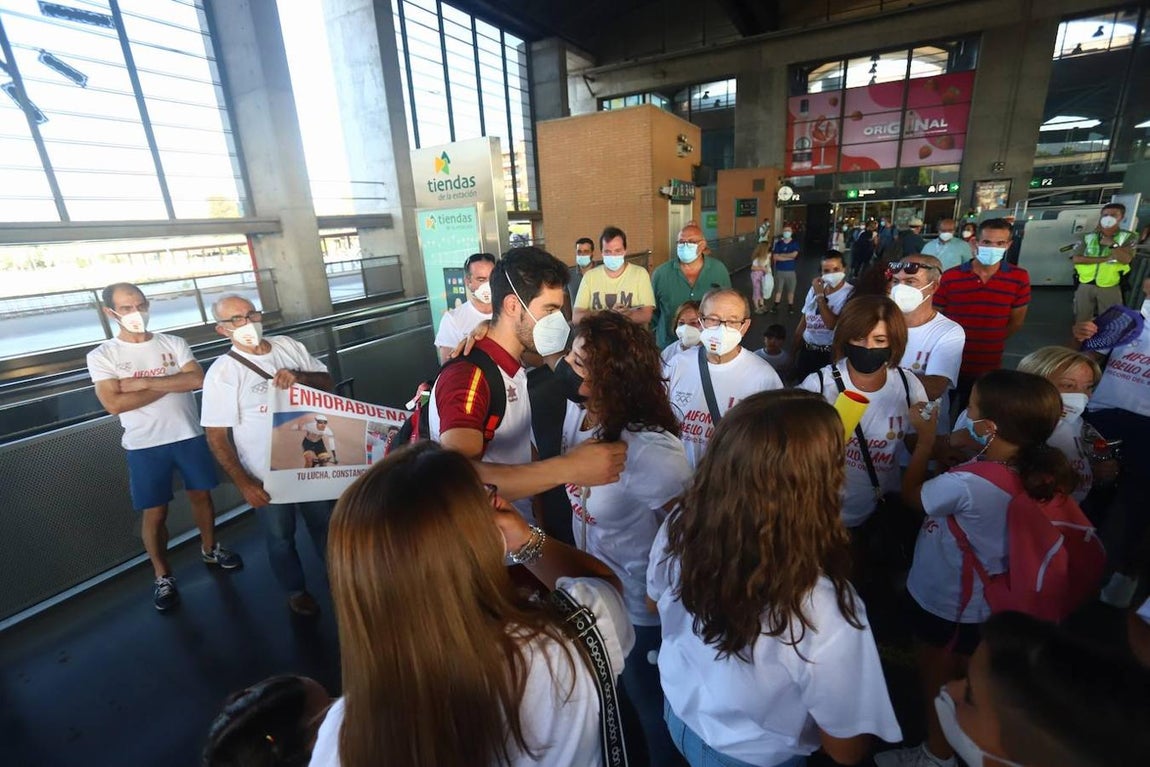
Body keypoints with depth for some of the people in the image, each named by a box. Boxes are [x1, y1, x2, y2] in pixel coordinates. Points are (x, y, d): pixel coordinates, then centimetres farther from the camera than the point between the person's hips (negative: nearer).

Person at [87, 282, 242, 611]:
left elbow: (197, 379, -13)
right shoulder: (102, 356, -4)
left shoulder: (173, 343, 0)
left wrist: (144, 382, -17)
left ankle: (210, 549, 40)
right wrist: (173, 384, -14)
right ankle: (163, 576, 26)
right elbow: (114, 404, -16)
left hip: (189, 436, 2)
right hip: (145, 446, -2)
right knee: (154, 512, 7)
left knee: (201, 495, 16)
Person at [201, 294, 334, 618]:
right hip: (267, 475, -3)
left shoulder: (290, 346, -3)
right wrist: (243, 482, -16)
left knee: (325, 524, 21)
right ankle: (296, 589, 41)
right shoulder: (222, 373, -13)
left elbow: (328, 383, 3)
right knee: (280, 537, 17)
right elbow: (216, 437, -12)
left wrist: (300, 376, -19)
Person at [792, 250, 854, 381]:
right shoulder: (815, 288, 6)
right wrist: (794, 351, 14)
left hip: (832, 354, -5)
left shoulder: (850, 293, -12)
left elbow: (832, 324, -24)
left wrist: (820, 295, -17)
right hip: (806, 350, 5)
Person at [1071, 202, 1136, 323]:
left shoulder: (1128, 236, 3)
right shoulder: (1088, 236, 6)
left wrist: (1112, 244, -17)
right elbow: (1076, 259, -6)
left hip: (1110, 287, -1)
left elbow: (1125, 259, -10)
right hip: (1085, 285, 1)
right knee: (1082, 321, 6)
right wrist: (1105, 259, -12)